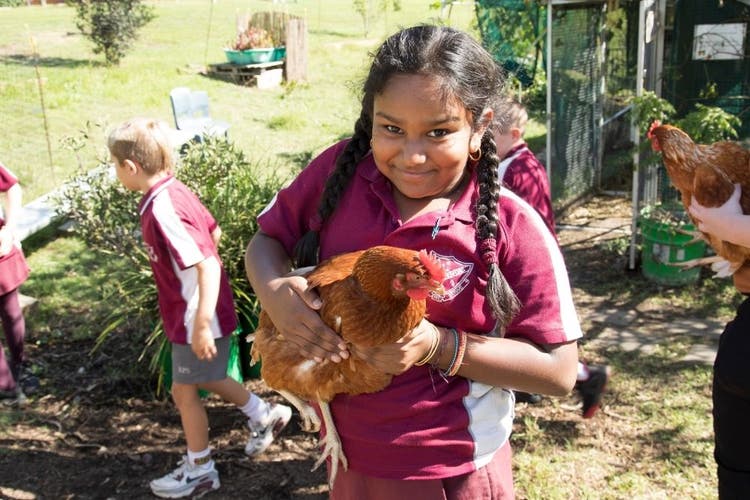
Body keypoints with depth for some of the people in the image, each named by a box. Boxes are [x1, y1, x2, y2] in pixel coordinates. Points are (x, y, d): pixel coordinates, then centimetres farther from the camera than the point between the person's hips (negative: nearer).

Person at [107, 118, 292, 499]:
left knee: (184, 391, 9)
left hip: (196, 317, -9)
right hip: (199, 309, 9)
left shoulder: (161, 209, -28)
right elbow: (213, 232, 13)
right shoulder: (175, 191, 0)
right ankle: (265, 416, 39)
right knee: (203, 379, 26)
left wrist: (202, 324, -30)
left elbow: (207, 266, -31)